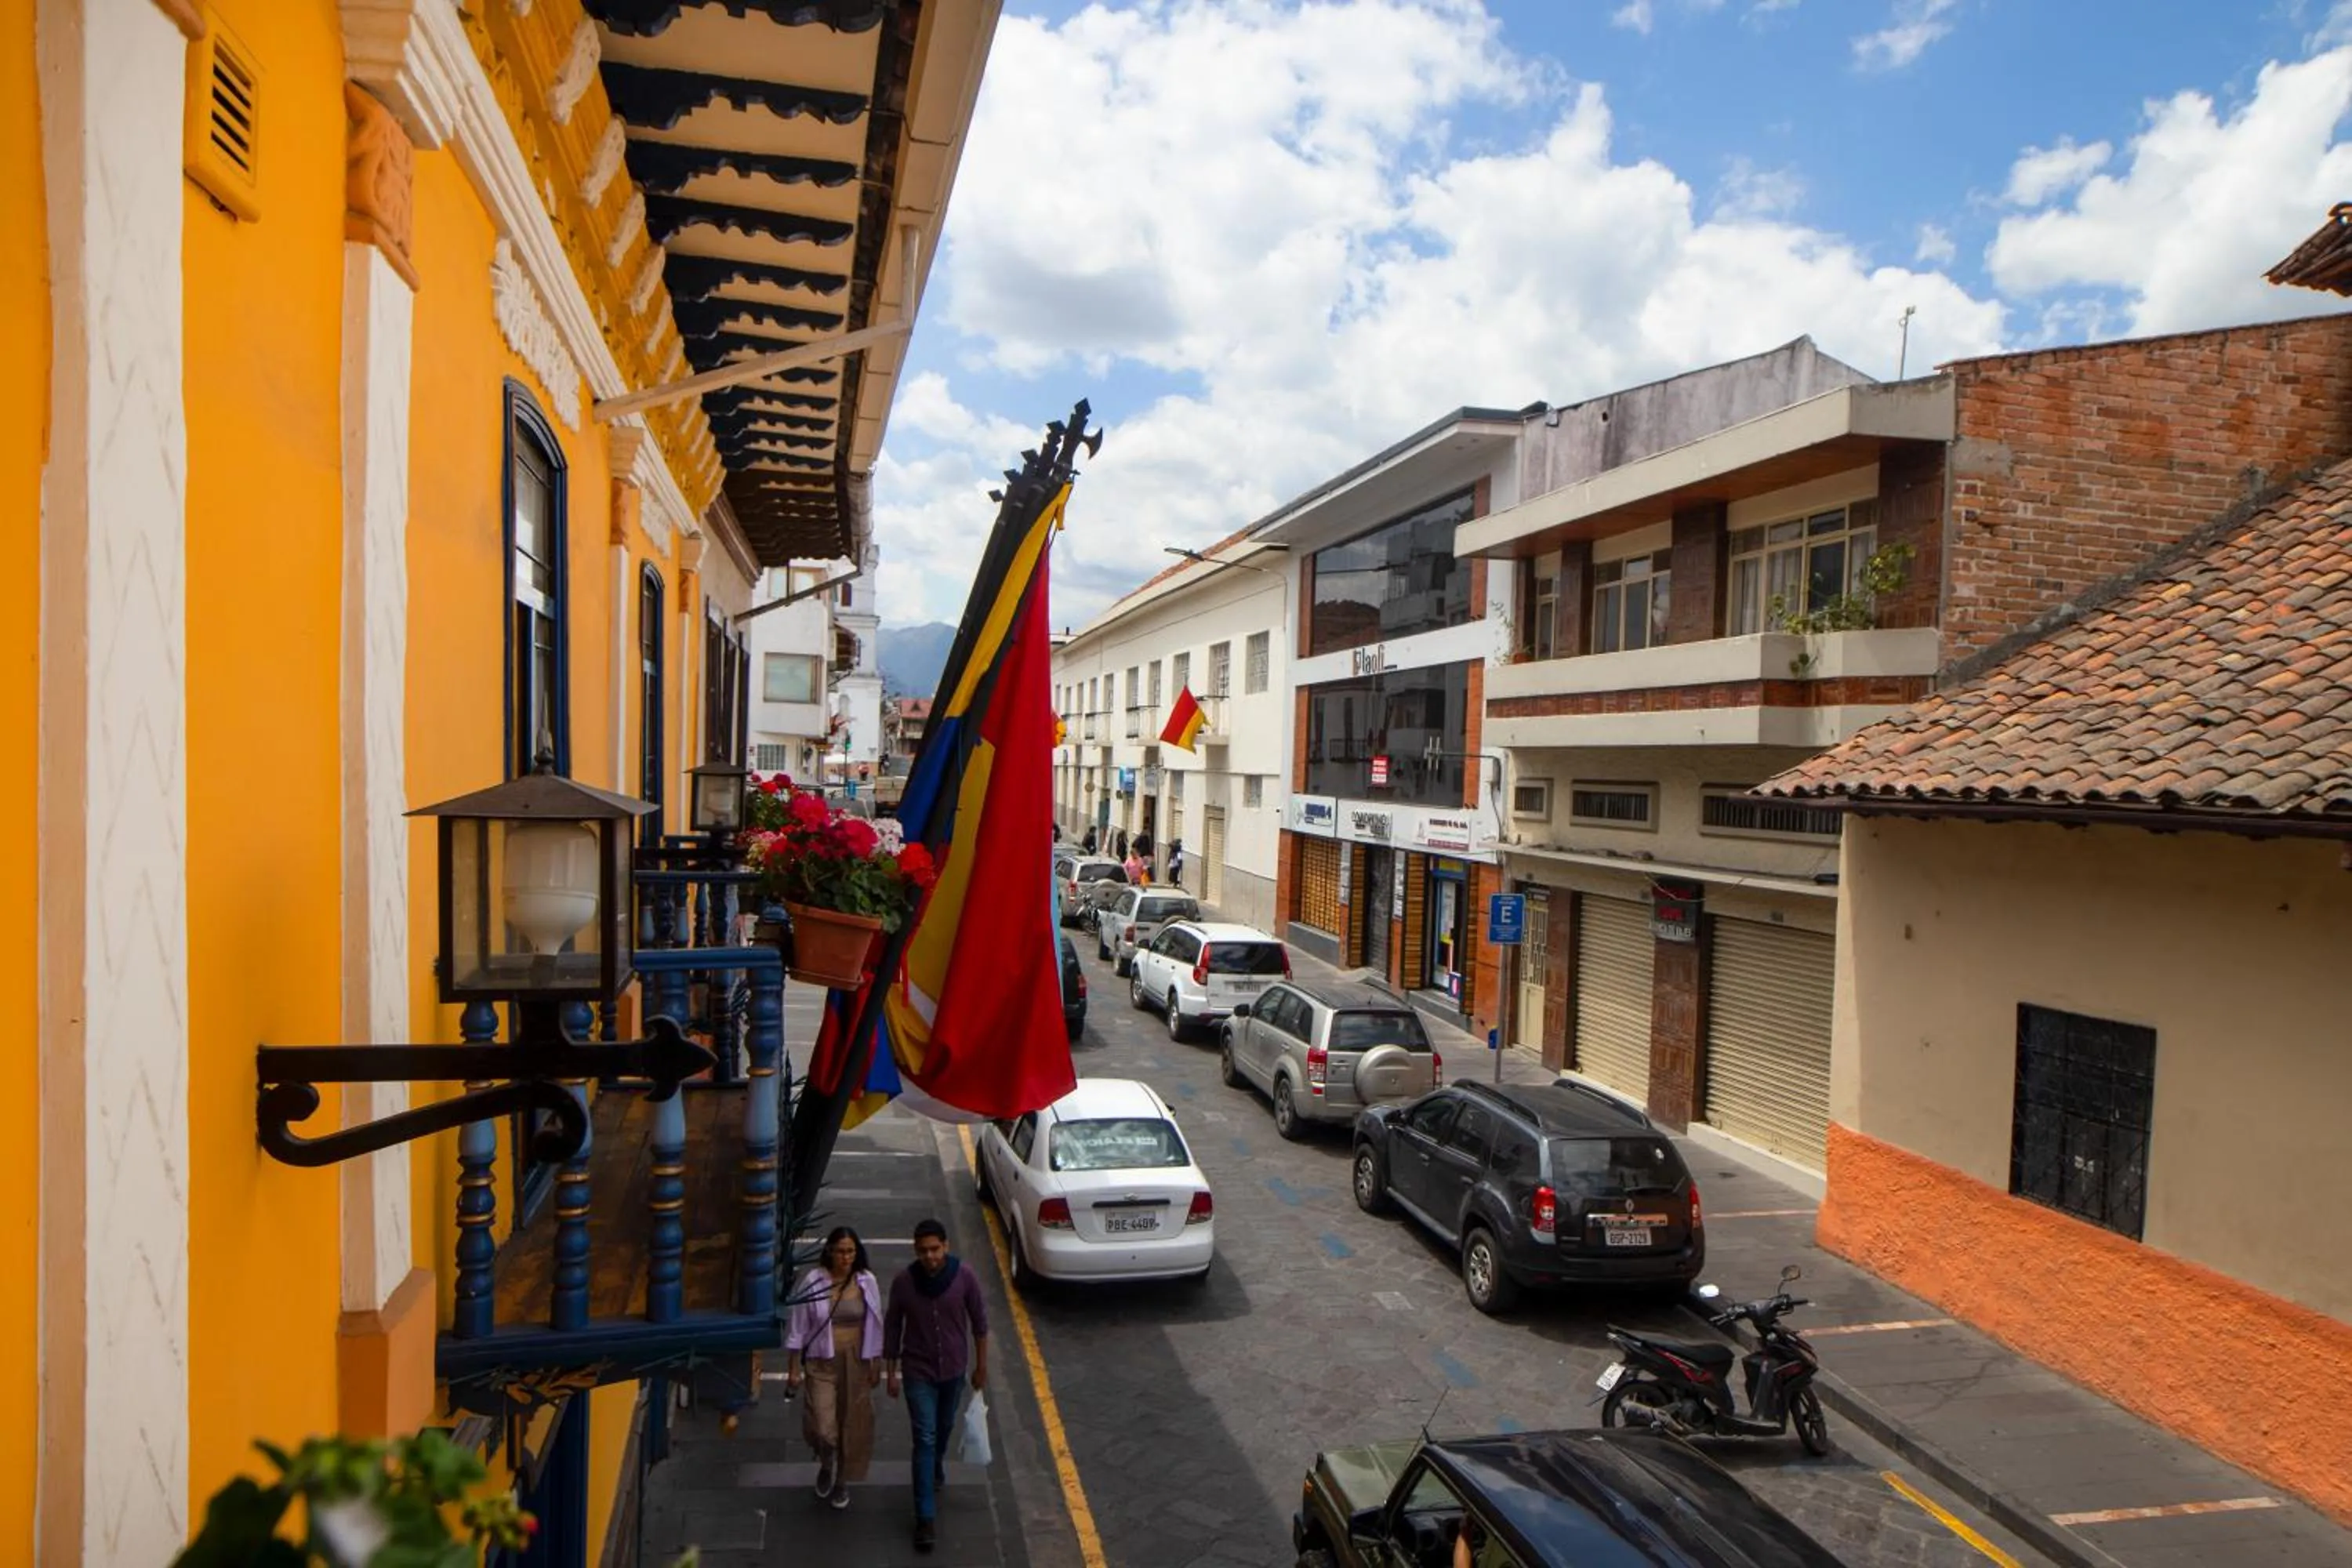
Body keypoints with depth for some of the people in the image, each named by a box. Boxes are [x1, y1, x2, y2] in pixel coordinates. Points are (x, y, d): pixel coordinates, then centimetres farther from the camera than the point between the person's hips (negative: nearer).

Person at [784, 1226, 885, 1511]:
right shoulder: (813, 1281, -14)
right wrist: (793, 1368, -5)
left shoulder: (866, 1281, -8)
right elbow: (797, 1327, -7)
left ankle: (842, 1480, 36)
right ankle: (826, 1464, 27)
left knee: (852, 1424, 11)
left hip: (856, 1362, 2)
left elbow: (874, 1326, 2)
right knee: (824, 1427, -8)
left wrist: (876, 1364, 5)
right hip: (822, 1362, -2)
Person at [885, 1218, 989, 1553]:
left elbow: (979, 1321, -5)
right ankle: (926, 1517, 5)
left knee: (944, 1427, 23)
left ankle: (936, 1468, 54)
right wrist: (891, 1373, 0)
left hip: (954, 1368, 2)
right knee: (924, 1439, -2)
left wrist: (981, 1366, 0)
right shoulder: (903, 1282, -18)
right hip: (918, 1372, -2)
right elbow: (892, 1328, -5)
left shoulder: (965, 1277, -18)